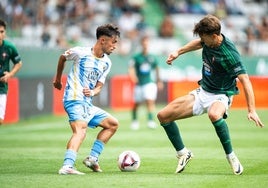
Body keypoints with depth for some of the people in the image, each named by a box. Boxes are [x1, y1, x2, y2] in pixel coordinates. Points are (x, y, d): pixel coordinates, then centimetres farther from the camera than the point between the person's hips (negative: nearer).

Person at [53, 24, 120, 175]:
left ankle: (92, 158, 10)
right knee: (81, 130, -30)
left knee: (113, 124, 13)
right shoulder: (80, 52, -7)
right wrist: (58, 78, 26)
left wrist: (93, 92, -12)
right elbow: (63, 58, 13)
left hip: (88, 104, 8)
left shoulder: (107, 63, 10)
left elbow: (99, 86, 12)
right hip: (74, 100, -8)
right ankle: (67, 166, -45)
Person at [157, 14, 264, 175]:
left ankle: (231, 156, -25)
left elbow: (245, 80, -31)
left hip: (220, 96, -8)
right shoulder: (208, 40, -6)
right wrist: (178, 52, 17)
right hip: (202, 92, 8)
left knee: (214, 115, -44)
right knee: (163, 116, -1)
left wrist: (252, 110, -38)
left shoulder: (229, 53, -28)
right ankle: (183, 154, 16)